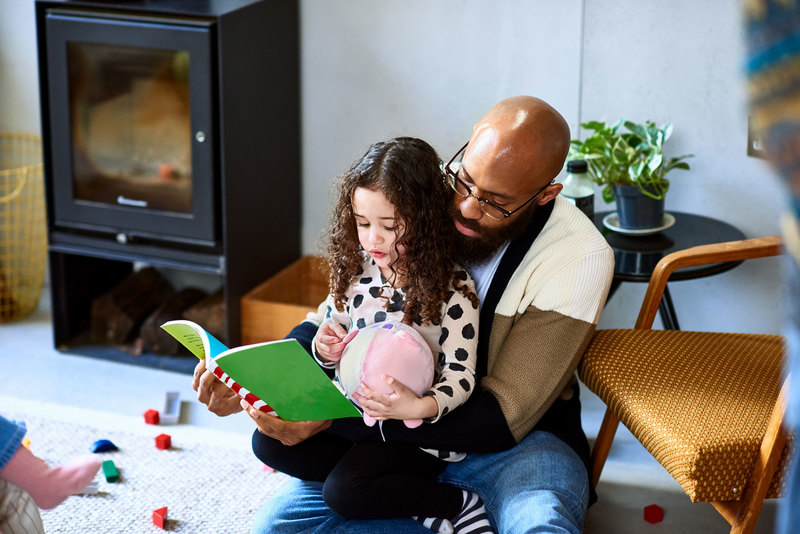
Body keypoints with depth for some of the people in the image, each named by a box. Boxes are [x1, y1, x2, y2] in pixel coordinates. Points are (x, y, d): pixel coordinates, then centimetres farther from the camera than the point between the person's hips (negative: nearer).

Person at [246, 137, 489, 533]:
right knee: (269, 442, -5)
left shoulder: (452, 289, -16)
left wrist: (418, 407, -36)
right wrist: (325, 350, -9)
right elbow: (333, 331, 16)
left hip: (420, 431, -7)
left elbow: (461, 377, -17)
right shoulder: (355, 271, 1)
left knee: (343, 492, -25)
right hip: (354, 414, 7)